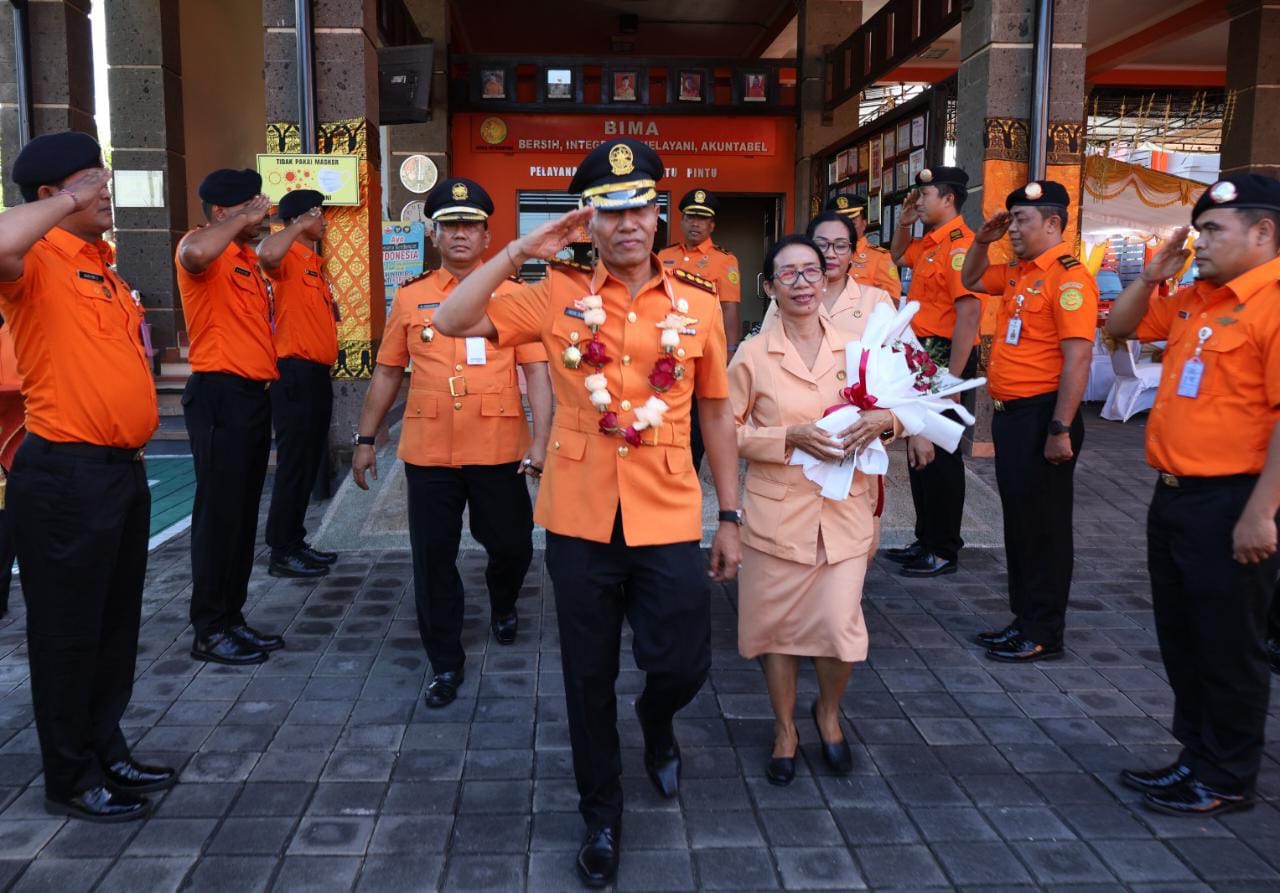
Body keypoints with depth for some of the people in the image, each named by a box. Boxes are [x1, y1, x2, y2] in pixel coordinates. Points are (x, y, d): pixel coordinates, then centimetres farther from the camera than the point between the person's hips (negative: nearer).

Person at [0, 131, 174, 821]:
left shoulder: (102, 268, 16)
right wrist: (68, 203, -22)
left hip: (122, 470, 9)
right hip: (65, 477, -9)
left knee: (117, 624, 17)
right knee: (68, 631, 4)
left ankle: (107, 752, 32)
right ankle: (71, 780, 17)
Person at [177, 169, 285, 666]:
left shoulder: (247, 259, 19)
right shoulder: (203, 246, -8)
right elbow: (195, 254, -34)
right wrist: (243, 218, -20)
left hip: (255, 394, 9)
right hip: (220, 395, -9)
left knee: (244, 513, 13)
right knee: (220, 513, -4)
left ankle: (232, 619, 23)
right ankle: (209, 632, 5)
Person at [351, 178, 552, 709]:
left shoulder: (514, 297, 0)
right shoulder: (410, 299, 6)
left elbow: (537, 372, -4)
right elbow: (388, 372, 12)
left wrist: (540, 441, -13)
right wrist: (365, 438, 10)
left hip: (499, 451, -1)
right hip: (428, 453, 1)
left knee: (512, 546, 11)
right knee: (433, 560, 5)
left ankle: (503, 607, 45)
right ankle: (445, 664, 20)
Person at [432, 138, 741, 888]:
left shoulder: (699, 307, 3)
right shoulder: (558, 298, 0)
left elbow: (717, 414, 8)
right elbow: (453, 322, -6)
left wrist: (731, 516, 7)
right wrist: (520, 252, -10)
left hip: (669, 520, 0)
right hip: (581, 521, 0)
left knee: (684, 664, 3)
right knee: (589, 680, 11)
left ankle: (657, 724, 42)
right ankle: (602, 816, 34)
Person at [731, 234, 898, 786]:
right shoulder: (752, 355, -3)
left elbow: (889, 408, 14)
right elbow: (728, 432, -3)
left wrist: (884, 420, -10)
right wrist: (792, 437, -17)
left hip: (845, 511, 1)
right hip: (777, 510, -1)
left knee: (840, 627, -3)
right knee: (778, 624, 8)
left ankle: (829, 713, 29)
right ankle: (785, 730, 32)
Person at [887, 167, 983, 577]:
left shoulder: (959, 243, -16)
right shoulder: (929, 243, 13)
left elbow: (969, 312, -24)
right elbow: (898, 256, 36)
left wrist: (953, 377, -26)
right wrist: (904, 220, 17)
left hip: (944, 357, -10)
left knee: (940, 452, -2)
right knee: (919, 448, 15)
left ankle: (944, 551, 8)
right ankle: (926, 540, 27)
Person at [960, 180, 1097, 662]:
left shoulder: (1068, 276, -15)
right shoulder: (1017, 274, 12)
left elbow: (1077, 357, -21)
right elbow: (971, 279, 32)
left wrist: (1061, 430, -24)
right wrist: (982, 240, 13)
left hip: (1041, 414, -9)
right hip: (1009, 412, 9)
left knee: (1043, 525, 0)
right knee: (1017, 519, 15)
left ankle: (1044, 634, 12)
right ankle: (1023, 619, 27)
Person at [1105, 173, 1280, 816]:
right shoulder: (1192, 301, 10)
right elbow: (1120, 326, 24)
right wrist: (1154, 274, 7)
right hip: (1173, 495, 9)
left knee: (1228, 648, 6)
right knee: (1180, 639, 18)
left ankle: (1228, 781, 22)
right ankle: (1197, 756, 34)